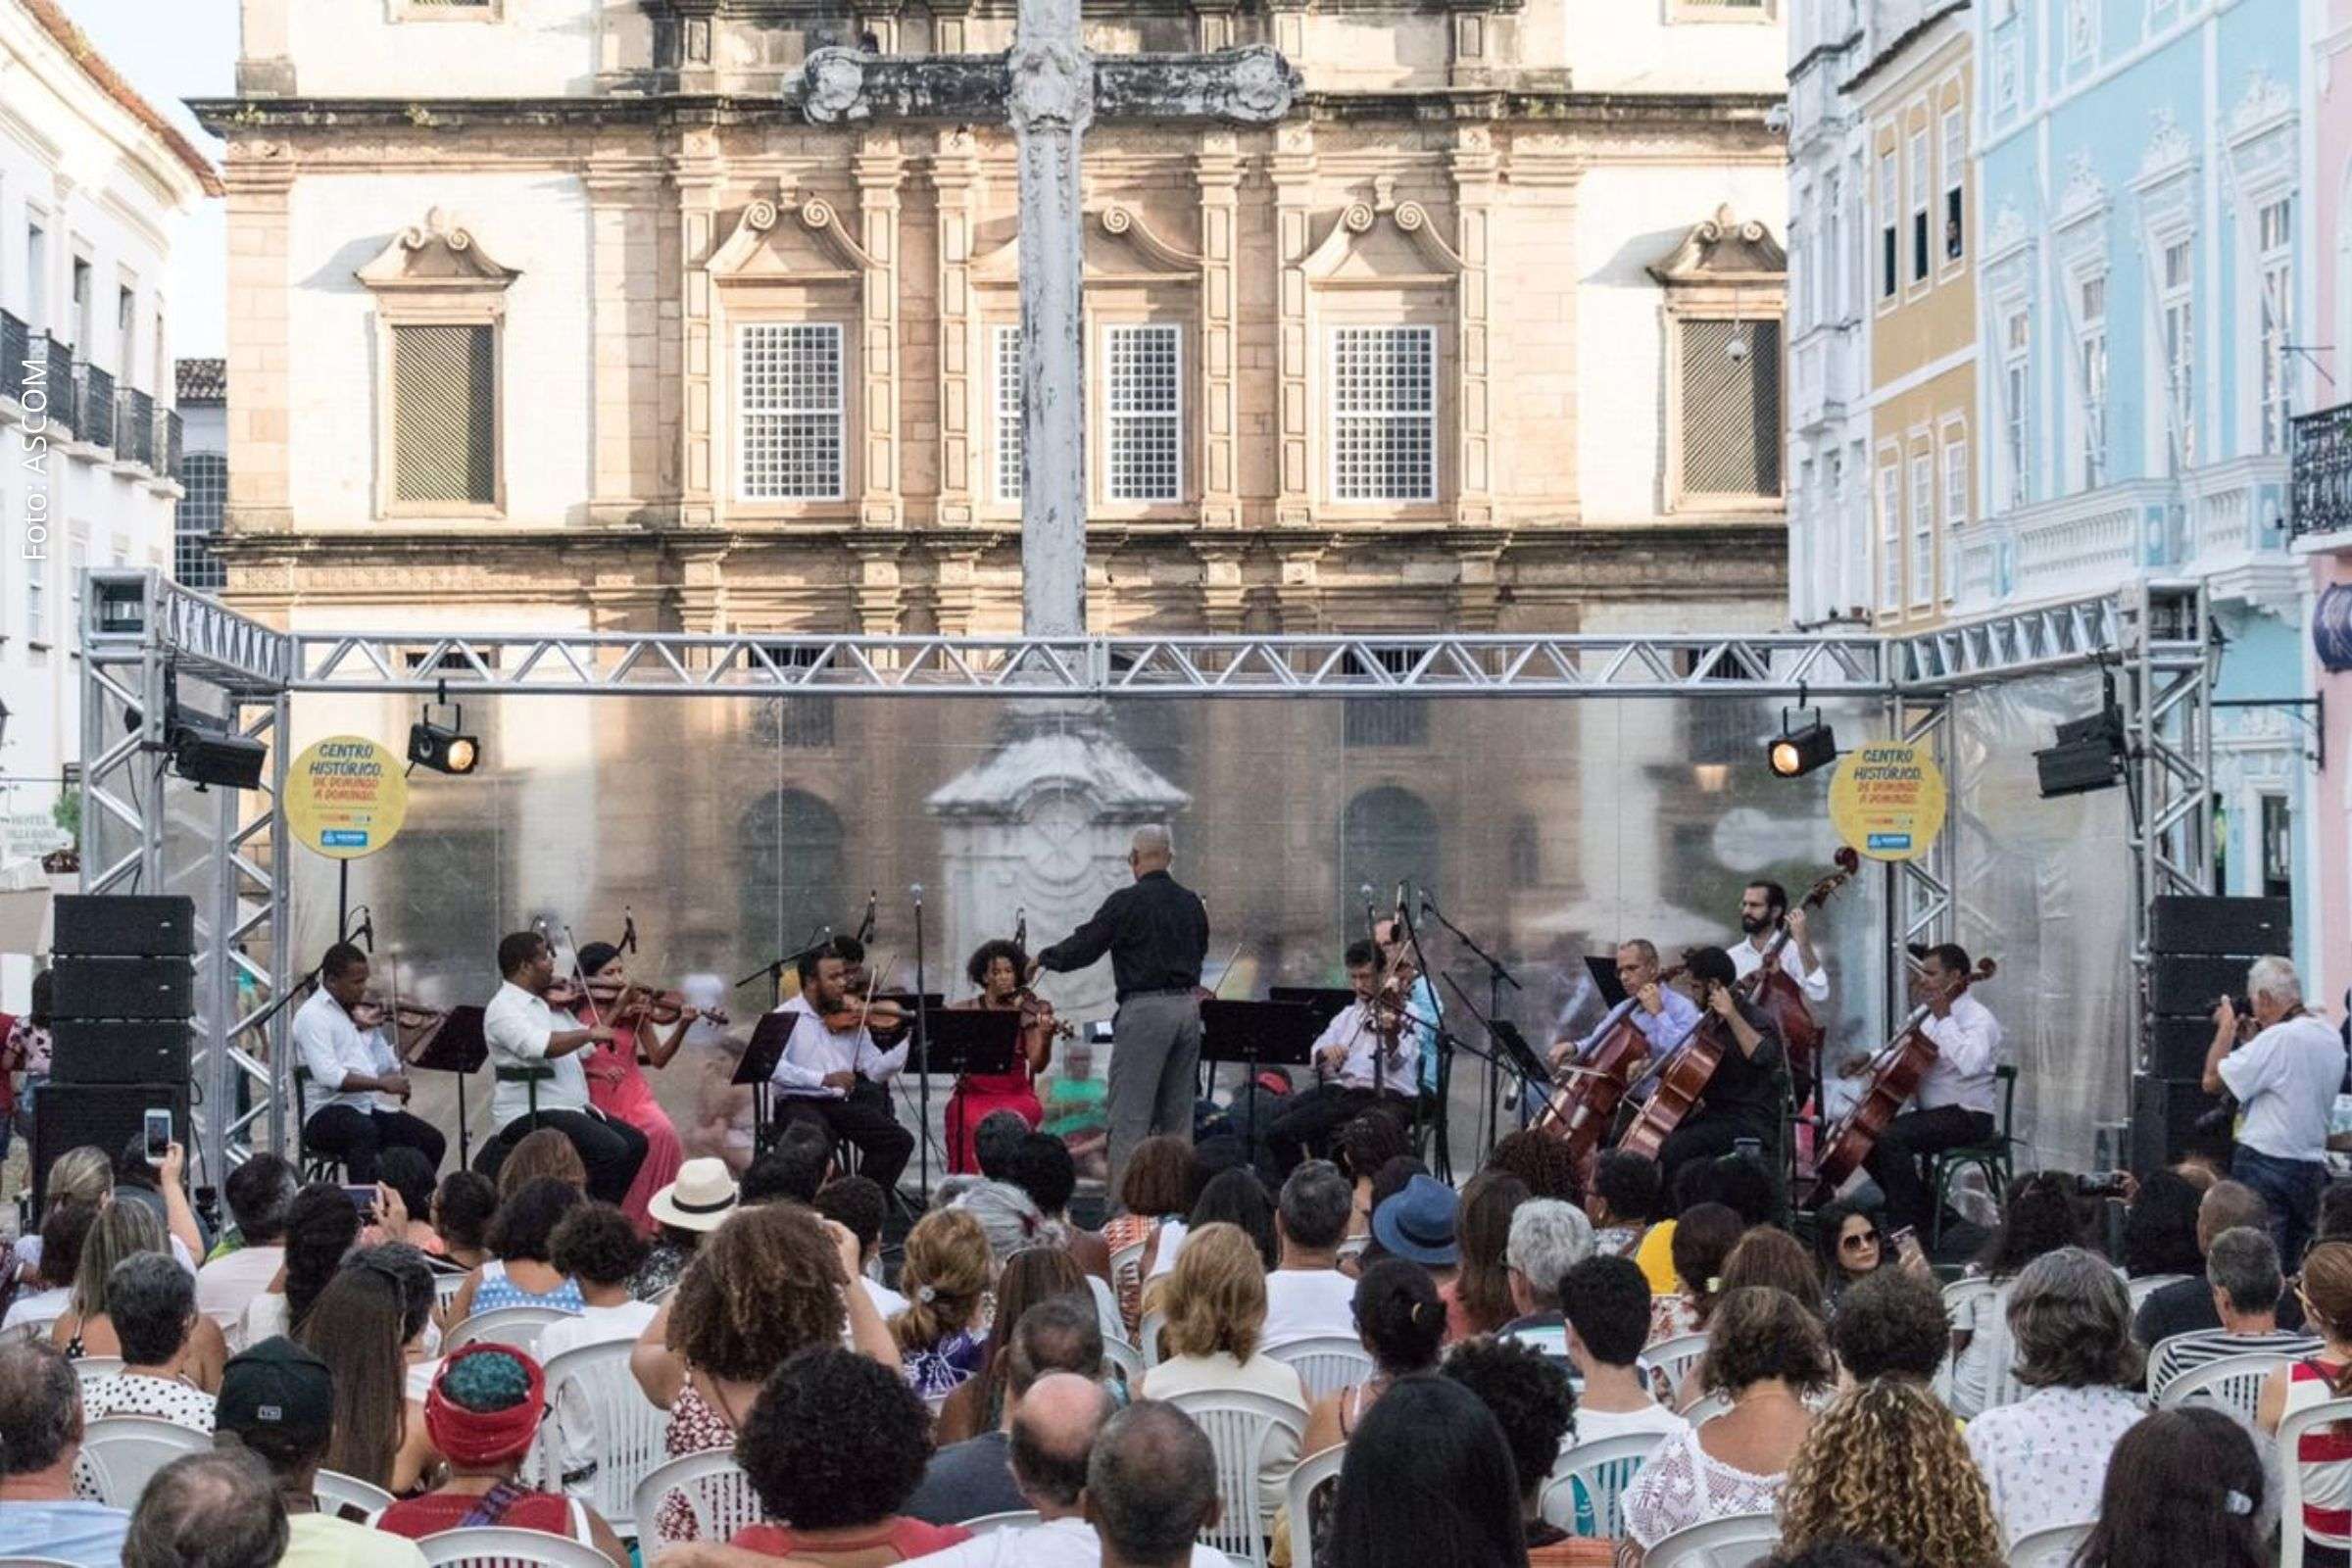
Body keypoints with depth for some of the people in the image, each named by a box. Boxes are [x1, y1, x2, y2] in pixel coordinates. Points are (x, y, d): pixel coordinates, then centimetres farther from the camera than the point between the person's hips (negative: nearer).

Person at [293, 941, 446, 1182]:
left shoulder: (359, 1011, 15)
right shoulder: (312, 1015, -7)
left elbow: (390, 1069, 14)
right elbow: (328, 1075, -22)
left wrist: (374, 1031, 1)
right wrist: (381, 1084, -25)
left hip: (372, 1108, 7)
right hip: (328, 1113, -7)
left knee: (433, 1141, -11)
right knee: (365, 1131, -38)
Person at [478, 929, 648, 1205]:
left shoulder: (548, 1003, 17)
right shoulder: (504, 1008, -12)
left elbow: (585, 1046, 23)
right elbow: (542, 1045, -30)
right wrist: (590, 1033, -20)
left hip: (573, 1109, 10)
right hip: (528, 1115, -10)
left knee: (635, 1143, 4)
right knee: (611, 1150, -24)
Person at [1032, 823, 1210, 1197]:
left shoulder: (1127, 902, -9)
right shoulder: (1192, 903, 10)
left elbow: (1081, 948, -6)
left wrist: (1042, 958, 10)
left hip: (1146, 1009, -6)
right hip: (1188, 1006, 6)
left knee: (1130, 1113, -5)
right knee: (1178, 1112, 12)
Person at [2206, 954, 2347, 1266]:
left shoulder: (2280, 1038, -17)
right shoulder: (2332, 1038, 10)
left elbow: (2212, 1081, -13)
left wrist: (2226, 1027, -1)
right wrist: (2253, 1040, 16)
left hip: (2266, 1166, -8)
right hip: (2314, 1167, 8)